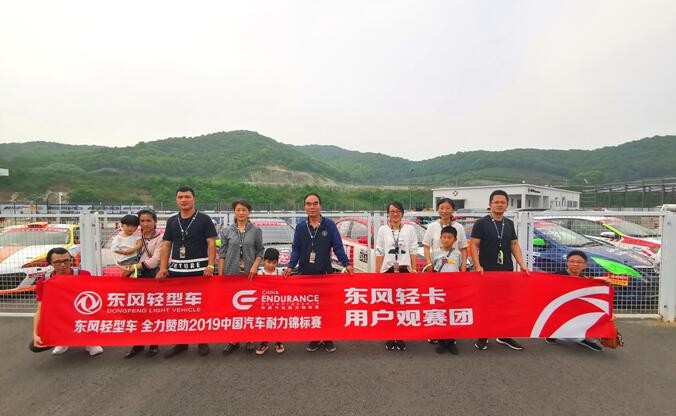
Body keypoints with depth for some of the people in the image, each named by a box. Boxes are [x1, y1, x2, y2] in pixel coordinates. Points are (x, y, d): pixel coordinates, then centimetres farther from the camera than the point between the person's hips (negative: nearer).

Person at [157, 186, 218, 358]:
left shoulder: (204, 219, -1)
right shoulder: (172, 221, 11)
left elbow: (211, 243, -6)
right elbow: (166, 245, 10)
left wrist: (210, 266, -17)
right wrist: (163, 268, -1)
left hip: (199, 270, -4)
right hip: (176, 270, 4)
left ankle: (202, 341, 19)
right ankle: (180, 342, 24)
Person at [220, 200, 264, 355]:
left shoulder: (256, 230, 2)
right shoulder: (227, 231, 4)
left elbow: (260, 251, 6)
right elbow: (222, 254, 6)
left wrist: (255, 266, -9)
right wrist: (220, 275, 3)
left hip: (250, 274, -1)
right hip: (231, 273, 1)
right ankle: (233, 340, 17)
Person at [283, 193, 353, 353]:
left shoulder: (330, 225, -1)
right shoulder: (300, 226, 5)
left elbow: (338, 247, -3)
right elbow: (296, 249, 4)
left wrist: (346, 264, -14)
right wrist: (290, 266, -9)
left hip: (325, 273, -2)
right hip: (305, 274, 2)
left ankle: (328, 338, 21)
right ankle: (314, 338, 23)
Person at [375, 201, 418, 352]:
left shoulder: (410, 229, 5)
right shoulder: (382, 230, 5)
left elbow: (413, 251, 6)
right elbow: (379, 253, 4)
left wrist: (414, 269, 0)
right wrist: (377, 273, 1)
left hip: (405, 270, 0)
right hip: (388, 270, 0)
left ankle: (401, 338, 13)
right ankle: (390, 338, 13)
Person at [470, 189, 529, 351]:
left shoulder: (509, 223, 10)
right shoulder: (481, 223, -5)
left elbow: (514, 244, 12)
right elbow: (474, 245, -7)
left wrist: (522, 264, 3)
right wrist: (478, 265, -17)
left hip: (507, 270, 5)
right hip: (487, 271, -4)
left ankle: (504, 336, 26)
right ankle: (482, 336, 17)